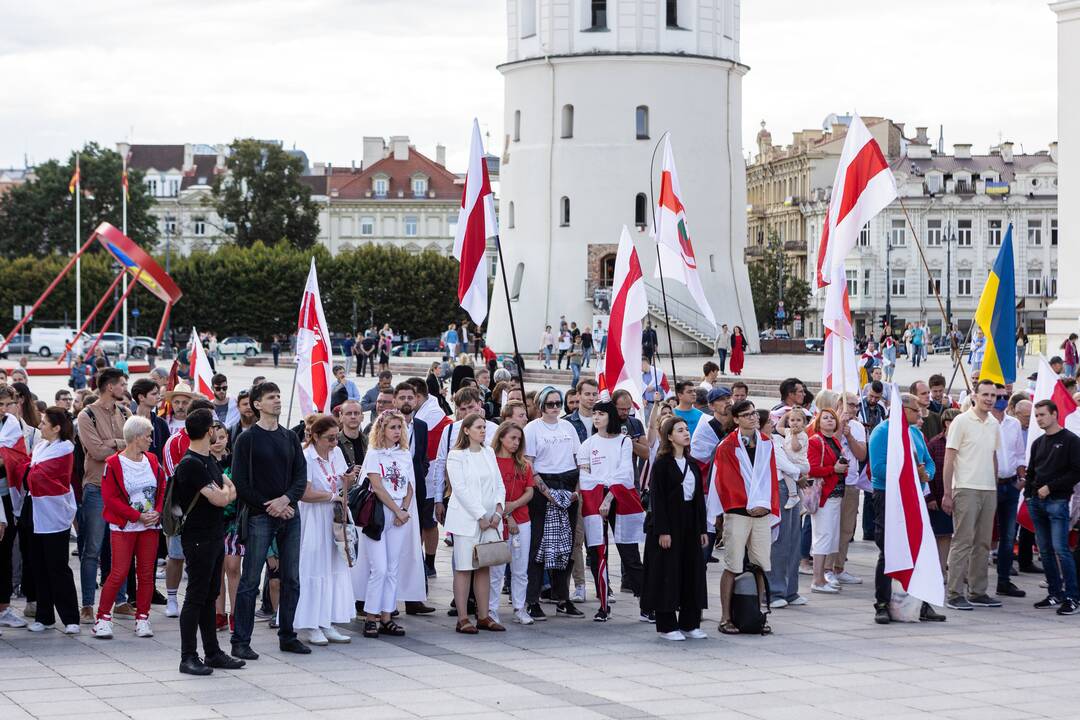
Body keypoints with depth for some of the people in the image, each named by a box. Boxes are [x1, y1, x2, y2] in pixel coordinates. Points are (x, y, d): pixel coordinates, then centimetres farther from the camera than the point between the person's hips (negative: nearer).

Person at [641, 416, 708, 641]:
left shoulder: (692, 464, 12)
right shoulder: (662, 464, -8)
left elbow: (699, 497, 14)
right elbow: (656, 498, -12)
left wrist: (702, 528, 9)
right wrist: (662, 531, -18)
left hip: (690, 525, 7)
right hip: (668, 524, -7)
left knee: (692, 572, 7)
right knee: (668, 573, -3)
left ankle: (690, 624, 14)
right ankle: (667, 625, 3)